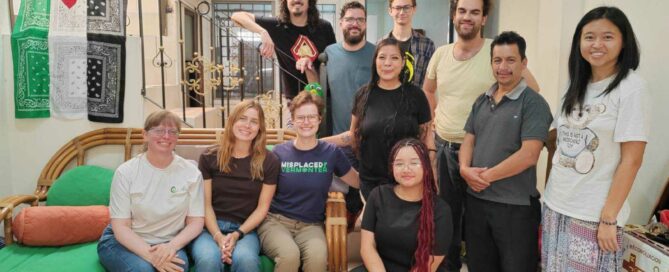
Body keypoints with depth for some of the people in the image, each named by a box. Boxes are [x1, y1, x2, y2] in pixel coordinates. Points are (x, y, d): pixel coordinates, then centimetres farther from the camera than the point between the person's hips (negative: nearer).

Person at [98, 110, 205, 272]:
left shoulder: (191, 172, -4)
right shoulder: (125, 172, -8)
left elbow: (196, 221, -2)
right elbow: (120, 227, -10)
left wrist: (172, 245, -22)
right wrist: (150, 255, -26)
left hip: (168, 244, 1)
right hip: (123, 242, 0)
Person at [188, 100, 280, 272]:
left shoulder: (269, 162, 2)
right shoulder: (209, 157, 4)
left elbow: (262, 207, 2)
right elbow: (205, 203, 1)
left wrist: (237, 234, -11)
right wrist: (218, 236, -14)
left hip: (245, 229, 0)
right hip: (210, 227, 0)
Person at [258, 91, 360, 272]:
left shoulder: (331, 152, 5)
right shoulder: (279, 152, 5)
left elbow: (358, 182, 19)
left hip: (311, 225, 0)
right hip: (275, 220, 0)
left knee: (318, 257, -33)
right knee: (289, 255, -33)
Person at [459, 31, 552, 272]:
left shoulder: (533, 103, -10)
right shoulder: (481, 101, 11)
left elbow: (528, 155, -19)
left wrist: (487, 176, -14)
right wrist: (465, 168, -9)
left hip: (516, 206, -6)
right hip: (476, 199, 6)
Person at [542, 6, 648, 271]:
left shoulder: (631, 87, -9)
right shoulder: (576, 86, 8)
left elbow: (631, 160, -13)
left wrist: (608, 218, -14)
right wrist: (550, 194, 8)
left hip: (593, 215, -5)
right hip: (555, 206, 6)